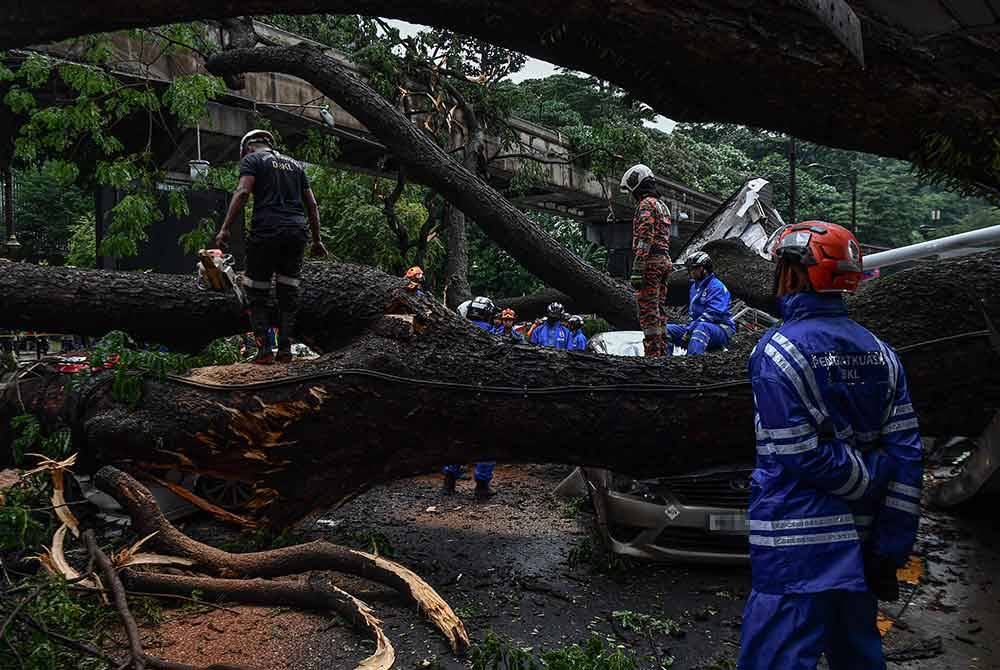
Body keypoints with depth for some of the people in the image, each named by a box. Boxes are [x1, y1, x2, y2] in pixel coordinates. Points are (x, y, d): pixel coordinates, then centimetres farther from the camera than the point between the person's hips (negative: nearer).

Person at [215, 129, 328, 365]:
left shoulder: (252, 159, 8)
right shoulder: (294, 164, 23)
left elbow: (242, 192, -9)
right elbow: (312, 205, 20)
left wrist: (225, 228, -12)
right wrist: (316, 240, 24)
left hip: (267, 232, -4)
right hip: (297, 232, 5)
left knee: (257, 294, 6)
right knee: (289, 294, 11)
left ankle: (264, 350, 0)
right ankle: (285, 349, 8)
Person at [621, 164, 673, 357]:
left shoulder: (646, 205, -10)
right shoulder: (662, 205, 21)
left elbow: (644, 240, -19)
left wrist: (636, 271, -21)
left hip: (650, 263, -10)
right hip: (664, 261, 10)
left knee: (648, 311, -9)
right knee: (658, 309, 12)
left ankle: (652, 354, -10)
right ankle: (662, 352, 15)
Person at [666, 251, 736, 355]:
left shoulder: (717, 286, -10)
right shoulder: (694, 286, 18)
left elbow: (713, 313, -21)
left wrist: (690, 329, -23)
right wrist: (689, 327, 3)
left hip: (720, 330, -8)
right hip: (696, 328, 8)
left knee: (701, 327, -42)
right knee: (666, 329, -7)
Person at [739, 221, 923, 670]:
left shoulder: (778, 350, -13)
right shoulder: (879, 352, 6)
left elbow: (801, 456, -18)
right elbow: (906, 454, 3)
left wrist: (873, 480, -4)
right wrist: (890, 550, 5)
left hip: (797, 545, -7)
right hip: (860, 542, 7)